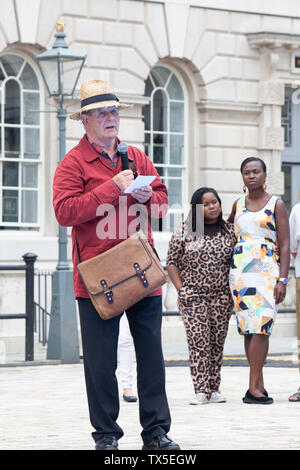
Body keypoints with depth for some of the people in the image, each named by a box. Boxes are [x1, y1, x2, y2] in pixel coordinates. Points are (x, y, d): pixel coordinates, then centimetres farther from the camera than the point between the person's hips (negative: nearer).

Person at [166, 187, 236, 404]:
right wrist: (181, 289, -4)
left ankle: (214, 389, 11)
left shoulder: (230, 231, 6)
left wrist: (233, 290, 2)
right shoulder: (185, 231, 0)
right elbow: (172, 262, 4)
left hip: (221, 297, 2)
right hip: (193, 296, -2)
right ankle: (201, 390, -11)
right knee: (198, 342, -10)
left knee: (217, 343, 5)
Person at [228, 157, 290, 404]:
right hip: (240, 269, 4)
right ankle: (258, 385, 3)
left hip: (267, 269, -4)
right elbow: (227, 228, 36)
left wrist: (282, 280, -10)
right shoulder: (238, 204, 15)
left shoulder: (276, 204, 3)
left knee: (260, 326, -14)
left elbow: (285, 245, -2)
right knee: (248, 327, 0)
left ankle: (254, 387, -16)